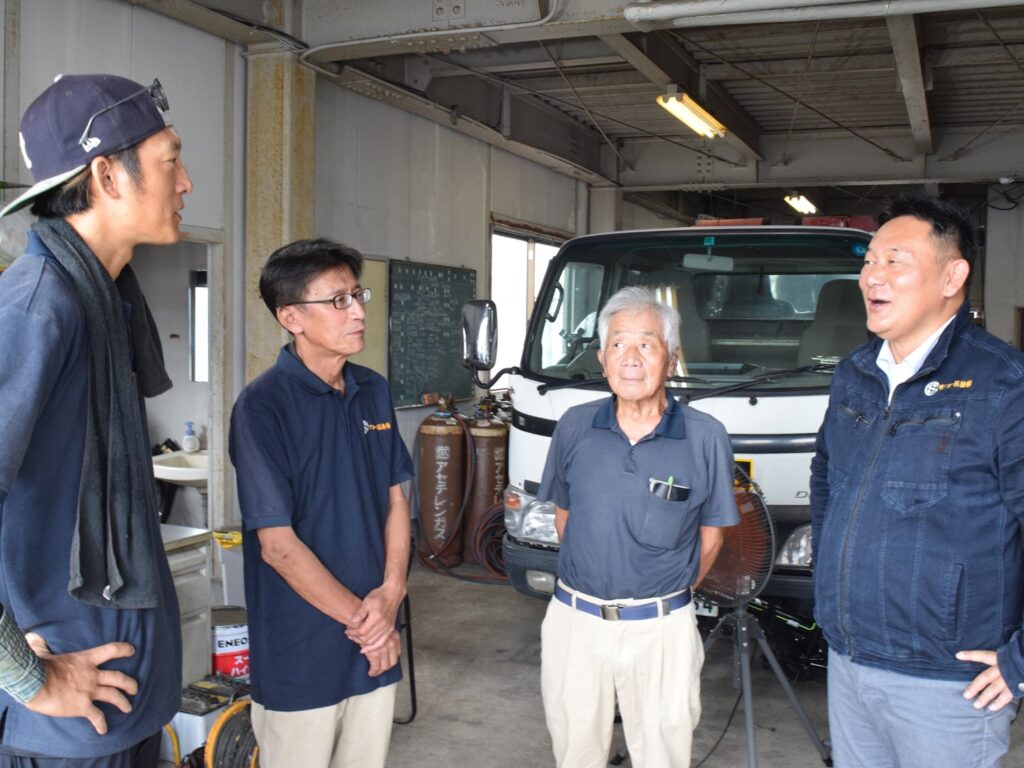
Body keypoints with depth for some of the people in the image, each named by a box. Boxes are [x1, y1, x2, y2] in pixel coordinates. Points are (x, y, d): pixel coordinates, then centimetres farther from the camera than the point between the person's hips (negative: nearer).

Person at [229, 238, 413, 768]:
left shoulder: (373, 392, 5)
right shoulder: (264, 405, -15)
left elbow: (395, 500, 8)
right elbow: (278, 544, -17)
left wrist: (390, 593, -7)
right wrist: (362, 619, -11)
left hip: (377, 646, 6)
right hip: (302, 654, -5)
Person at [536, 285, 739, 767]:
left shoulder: (705, 438, -8)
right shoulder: (575, 428, -1)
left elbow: (711, 537, 3)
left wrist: (666, 596, 9)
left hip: (662, 630, -2)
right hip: (574, 621, 2)